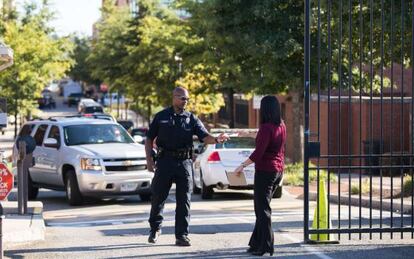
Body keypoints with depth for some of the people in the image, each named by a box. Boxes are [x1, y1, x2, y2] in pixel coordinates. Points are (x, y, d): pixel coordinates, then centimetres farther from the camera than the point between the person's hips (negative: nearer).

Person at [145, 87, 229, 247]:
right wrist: (149, 160, -2)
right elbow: (149, 139, 9)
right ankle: (155, 229, 26)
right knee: (158, 197, 4)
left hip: (184, 162, 1)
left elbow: (204, 136, -6)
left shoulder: (191, 119, 7)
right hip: (165, 161, -1)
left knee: (184, 200, 0)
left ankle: (182, 235, 6)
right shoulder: (161, 117, 6)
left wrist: (216, 139, -28)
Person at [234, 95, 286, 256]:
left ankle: (265, 246, -1)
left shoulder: (266, 128, -18)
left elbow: (258, 152, -23)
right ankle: (257, 243, 24)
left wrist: (242, 165, -15)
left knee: (262, 208, -1)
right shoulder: (281, 126, 7)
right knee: (261, 207, 18)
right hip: (278, 170, 8)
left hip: (265, 170, -8)